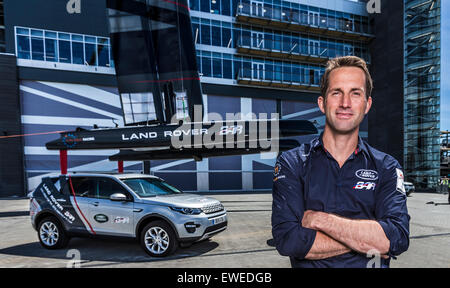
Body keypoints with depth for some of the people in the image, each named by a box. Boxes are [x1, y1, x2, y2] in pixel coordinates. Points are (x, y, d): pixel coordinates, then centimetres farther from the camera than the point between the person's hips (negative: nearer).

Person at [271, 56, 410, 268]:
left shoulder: (386, 168, 3)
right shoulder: (291, 163, -3)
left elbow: (398, 239, -9)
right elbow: (287, 239, -13)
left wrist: (318, 218, -14)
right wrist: (366, 242, -11)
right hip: (308, 266, 0)